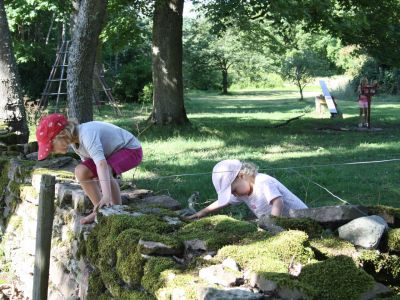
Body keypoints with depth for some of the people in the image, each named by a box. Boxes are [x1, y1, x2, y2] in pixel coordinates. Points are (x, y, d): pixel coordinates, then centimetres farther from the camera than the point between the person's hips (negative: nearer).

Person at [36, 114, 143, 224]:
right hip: (113, 152, 9)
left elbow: (101, 164, -47)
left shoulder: (87, 135, -34)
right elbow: (88, 162, 4)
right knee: (81, 171, -6)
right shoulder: (74, 140, -6)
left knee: (104, 171, -33)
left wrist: (106, 196, -57)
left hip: (131, 149, -9)